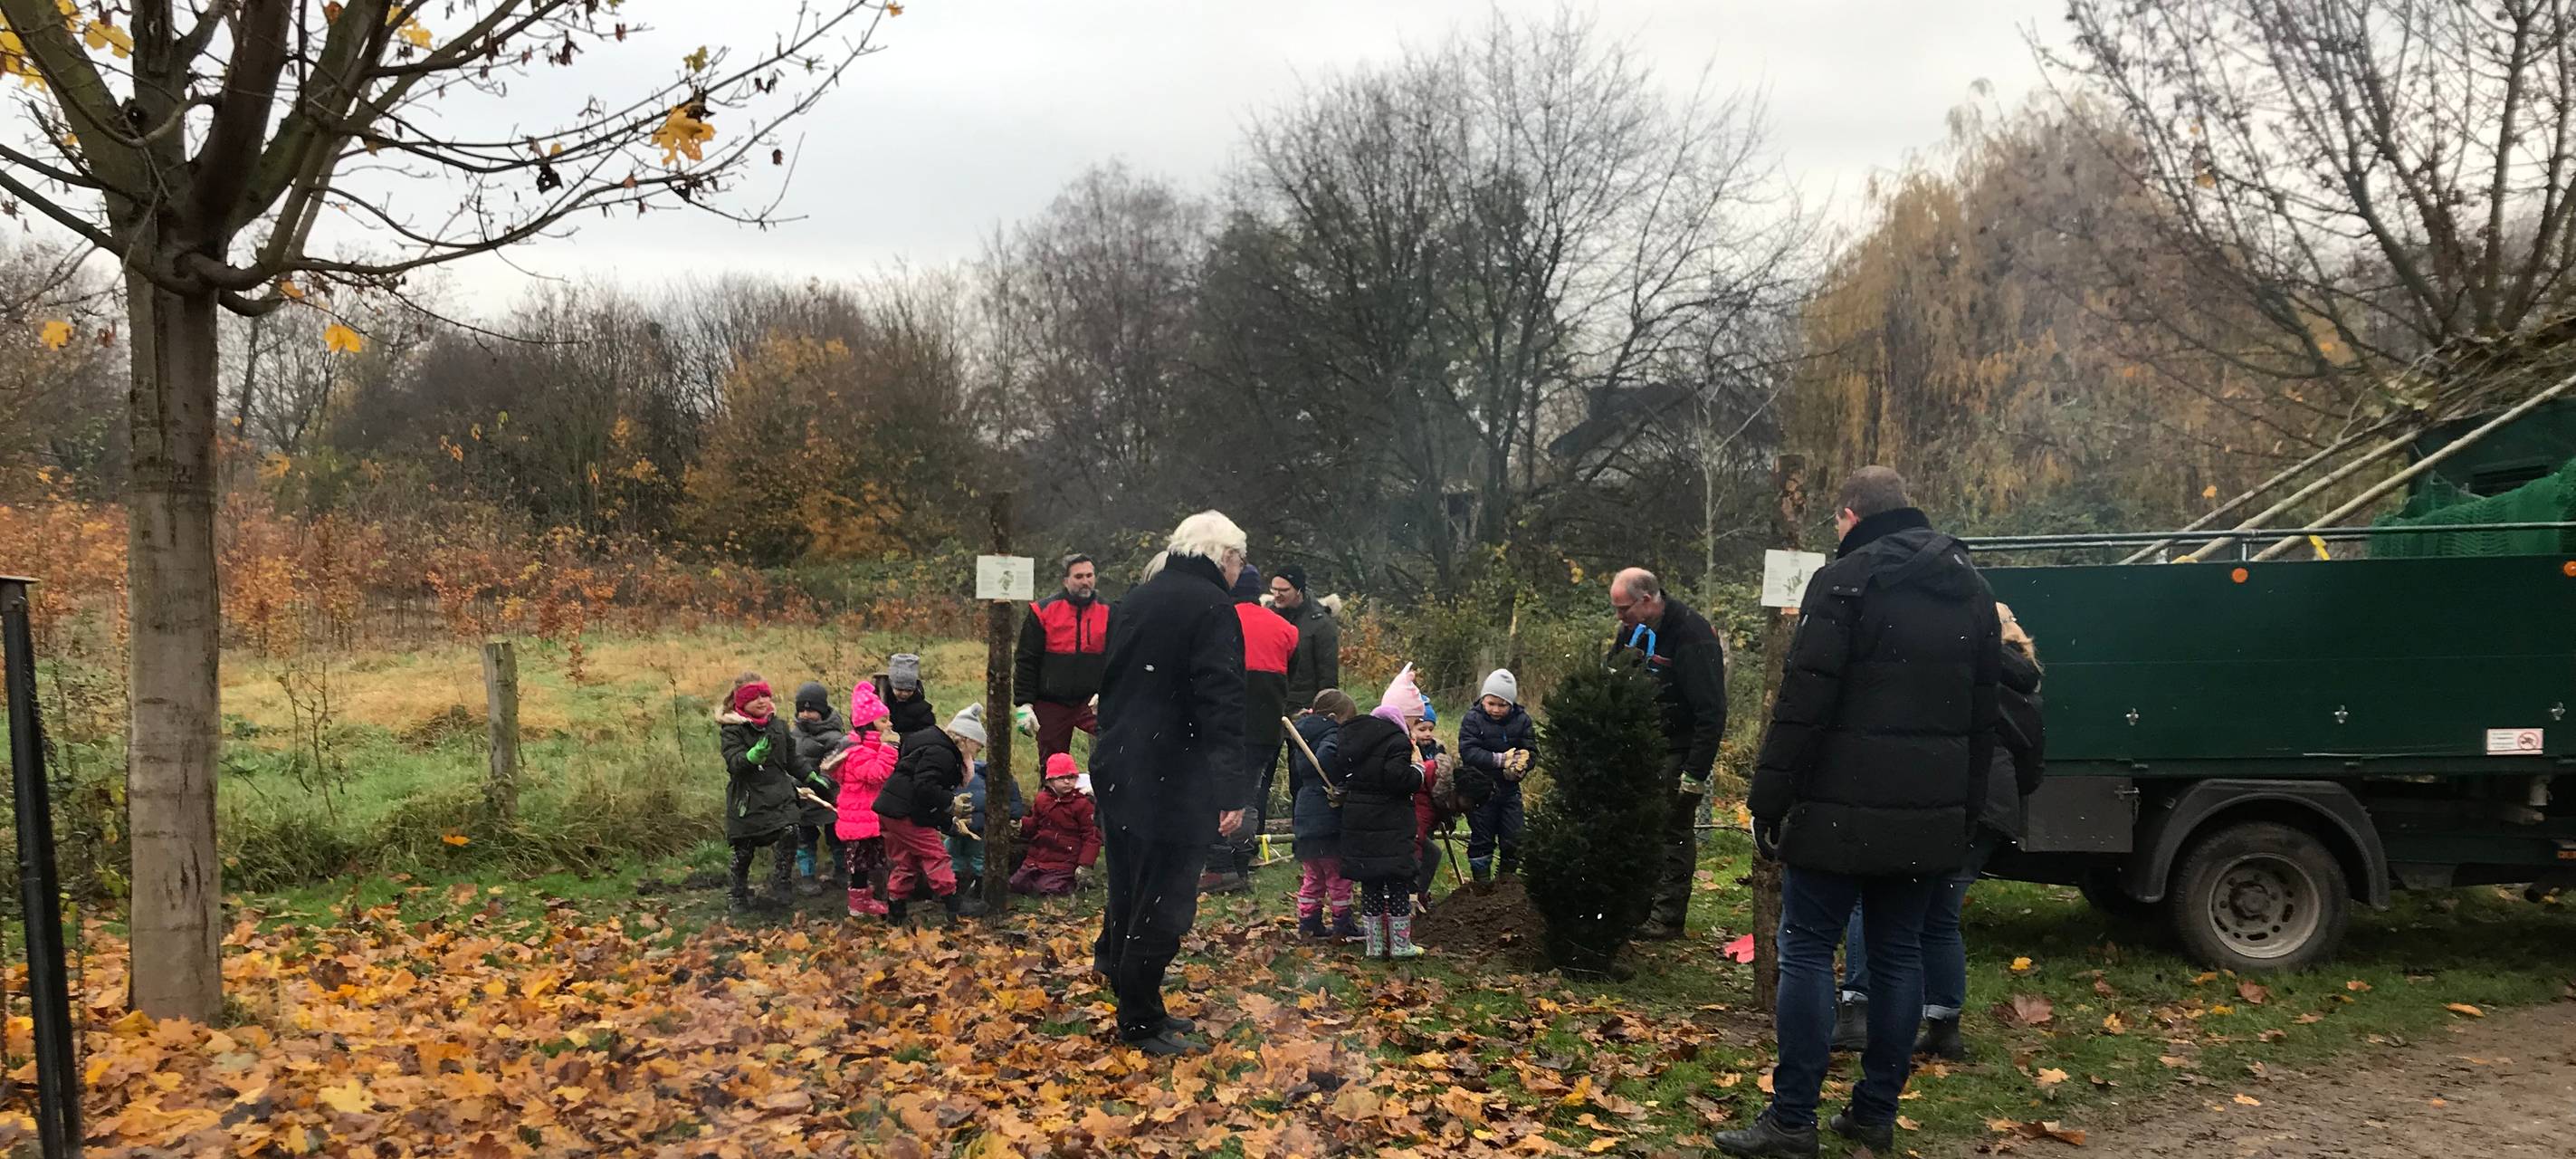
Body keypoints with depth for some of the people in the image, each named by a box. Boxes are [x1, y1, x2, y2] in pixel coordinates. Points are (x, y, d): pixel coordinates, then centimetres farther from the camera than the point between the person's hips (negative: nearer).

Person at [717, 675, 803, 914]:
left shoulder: (778, 724, 7)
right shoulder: (732, 729, -8)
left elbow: (792, 760, 19)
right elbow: (734, 763, -23)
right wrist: (754, 755, -41)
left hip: (778, 794, 3)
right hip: (746, 798, -3)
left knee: (789, 833, -20)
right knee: (743, 851, 6)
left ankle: (781, 888, -8)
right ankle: (740, 897, 27)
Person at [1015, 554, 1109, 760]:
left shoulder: (1107, 612, 3)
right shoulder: (1043, 611, 0)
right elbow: (1026, 661, 0)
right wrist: (1025, 703, -6)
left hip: (1092, 702, 0)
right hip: (1051, 705, 0)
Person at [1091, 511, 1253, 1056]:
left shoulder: (1136, 599, 12)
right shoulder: (1214, 608, -13)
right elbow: (1221, 704, -21)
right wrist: (1232, 789, -21)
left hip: (1119, 775, 8)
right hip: (1175, 782, -8)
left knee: (1131, 887, 20)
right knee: (1164, 903, 1)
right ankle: (1141, 1023, 8)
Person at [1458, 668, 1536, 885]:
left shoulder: (1522, 720, -2)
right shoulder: (1473, 719, -11)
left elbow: (1531, 752, -4)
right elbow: (1468, 752, -21)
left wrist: (1520, 765, -27)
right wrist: (1500, 759, -29)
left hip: (1509, 788, 3)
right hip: (1480, 789, -3)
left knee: (1513, 839, 5)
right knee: (1482, 839, 4)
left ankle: (1507, 879, 24)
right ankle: (1482, 881, 15)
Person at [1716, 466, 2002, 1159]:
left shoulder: (1846, 580, -9)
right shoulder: (1971, 588, 14)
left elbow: (1804, 702, -15)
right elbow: (1983, 715, 17)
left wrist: (1769, 797, -11)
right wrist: (1965, 808, 20)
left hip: (1843, 808, -6)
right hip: (1929, 814, 7)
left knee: (1807, 951, -1)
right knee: (1899, 953, 11)